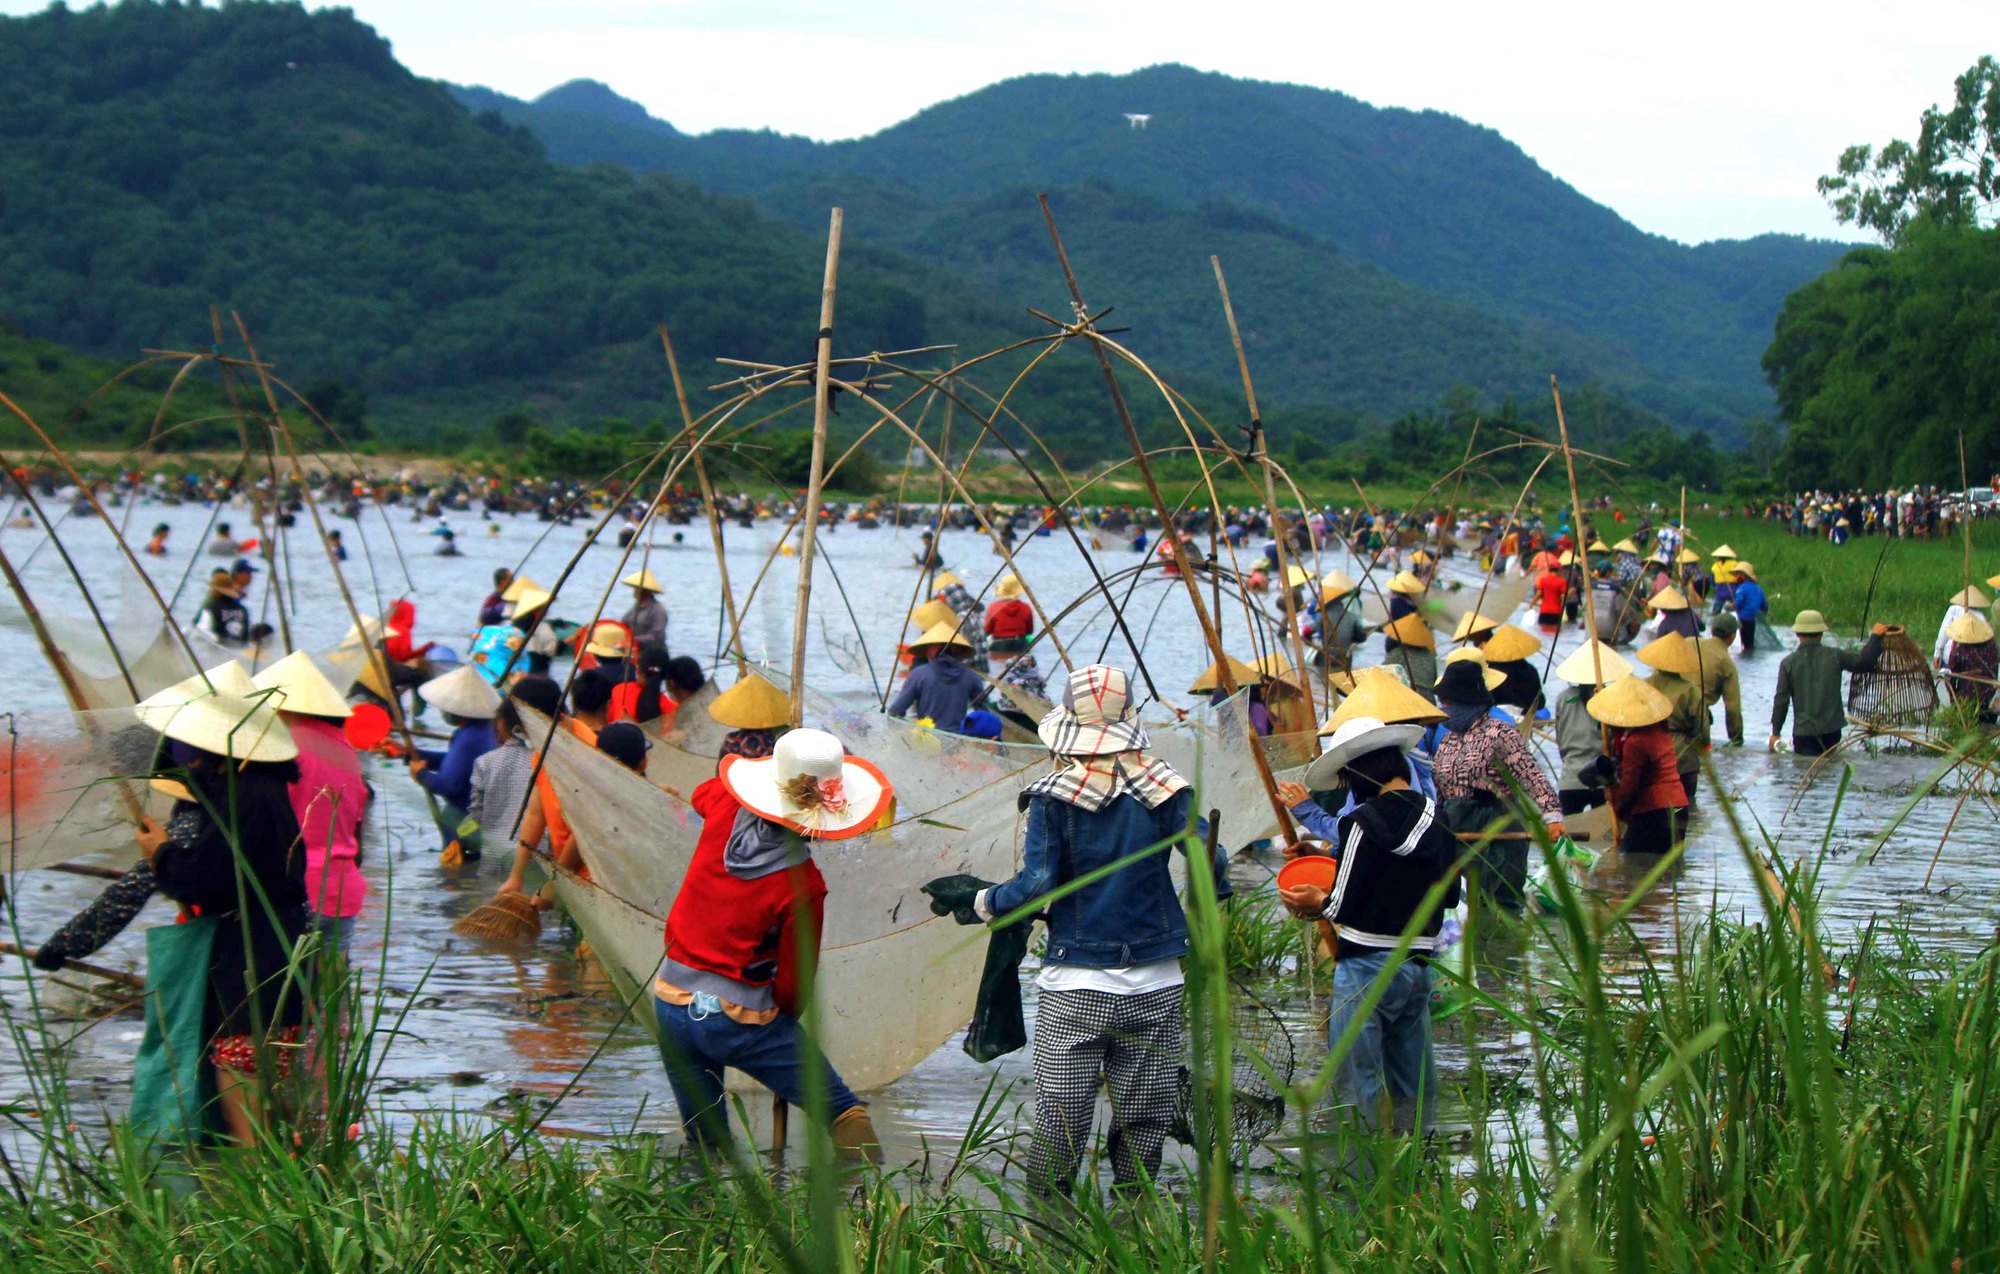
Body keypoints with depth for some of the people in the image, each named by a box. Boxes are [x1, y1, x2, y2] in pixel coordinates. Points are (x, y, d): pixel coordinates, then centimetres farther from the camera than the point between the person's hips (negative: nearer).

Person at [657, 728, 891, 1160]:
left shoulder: (723, 812, -6)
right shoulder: (803, 884, -18)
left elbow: (703, 790, 22)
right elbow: (794, 978, -8)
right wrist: (782, 1022, 12)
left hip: (671, 1007, 6)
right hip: (739, 1019, -5)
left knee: (703, 1145, 19)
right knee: (843, 1110, 3)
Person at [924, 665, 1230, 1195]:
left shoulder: (1055, 795, -7)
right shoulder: (1163, 787, 1)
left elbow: (1036, 886, -12)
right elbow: (1211, 861, -1)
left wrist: (976, 901, 4)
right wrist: (1214, 893, 21)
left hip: (1076, 987, -3)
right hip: (1156, 986, 3)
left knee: (1059, 1121, 2)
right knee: (1144, 1121, 10)